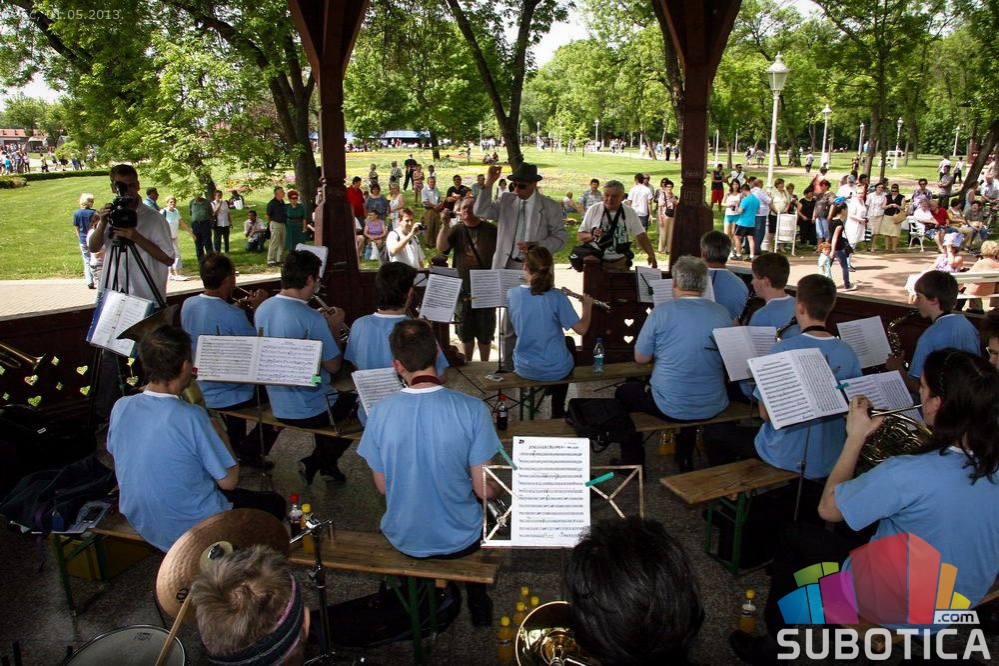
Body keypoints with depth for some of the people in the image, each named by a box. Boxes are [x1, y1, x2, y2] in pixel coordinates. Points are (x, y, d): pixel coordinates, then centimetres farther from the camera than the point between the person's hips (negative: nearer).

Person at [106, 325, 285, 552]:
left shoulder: (120, 407, -12)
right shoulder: (190, 417, -29)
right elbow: (229, 481, -21)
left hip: (141, 524, 7)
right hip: (193, 533, -6)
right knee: (275, 504, 17)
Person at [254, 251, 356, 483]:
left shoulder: (262, 309, -2)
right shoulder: (312, 319, -25)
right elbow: (333, 366, -17)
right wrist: (334, 329, -4)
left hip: (277, 406, 8)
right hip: (310, 411, -7)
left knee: (337, 397, 33)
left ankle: (326, 464, 35)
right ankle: (315, 462, 14)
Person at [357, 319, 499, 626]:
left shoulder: (381, 411, -16)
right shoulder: (472, 409, -23)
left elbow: (383, 487, -4)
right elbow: (484, 489, -17)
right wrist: (489, 487, 6)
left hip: (404, 540, 2)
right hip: (460, 540, -2)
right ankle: (477, 601, 41)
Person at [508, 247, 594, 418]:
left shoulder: (512, 294, -10)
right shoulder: (557, 297, -19)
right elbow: (582, 329, -15)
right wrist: (587, 306, 3)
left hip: (523, 369, 3)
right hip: (556, 370, -3)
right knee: (569, 342, 33)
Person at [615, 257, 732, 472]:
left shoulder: (662, 312, -14)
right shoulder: (722, 314, -4)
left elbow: (640, 358, -5)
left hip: (670, 408, -4)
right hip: (713, 408, 4)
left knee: (624, 392, 23)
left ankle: (633, 463, 29)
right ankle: (686, 460, 46)